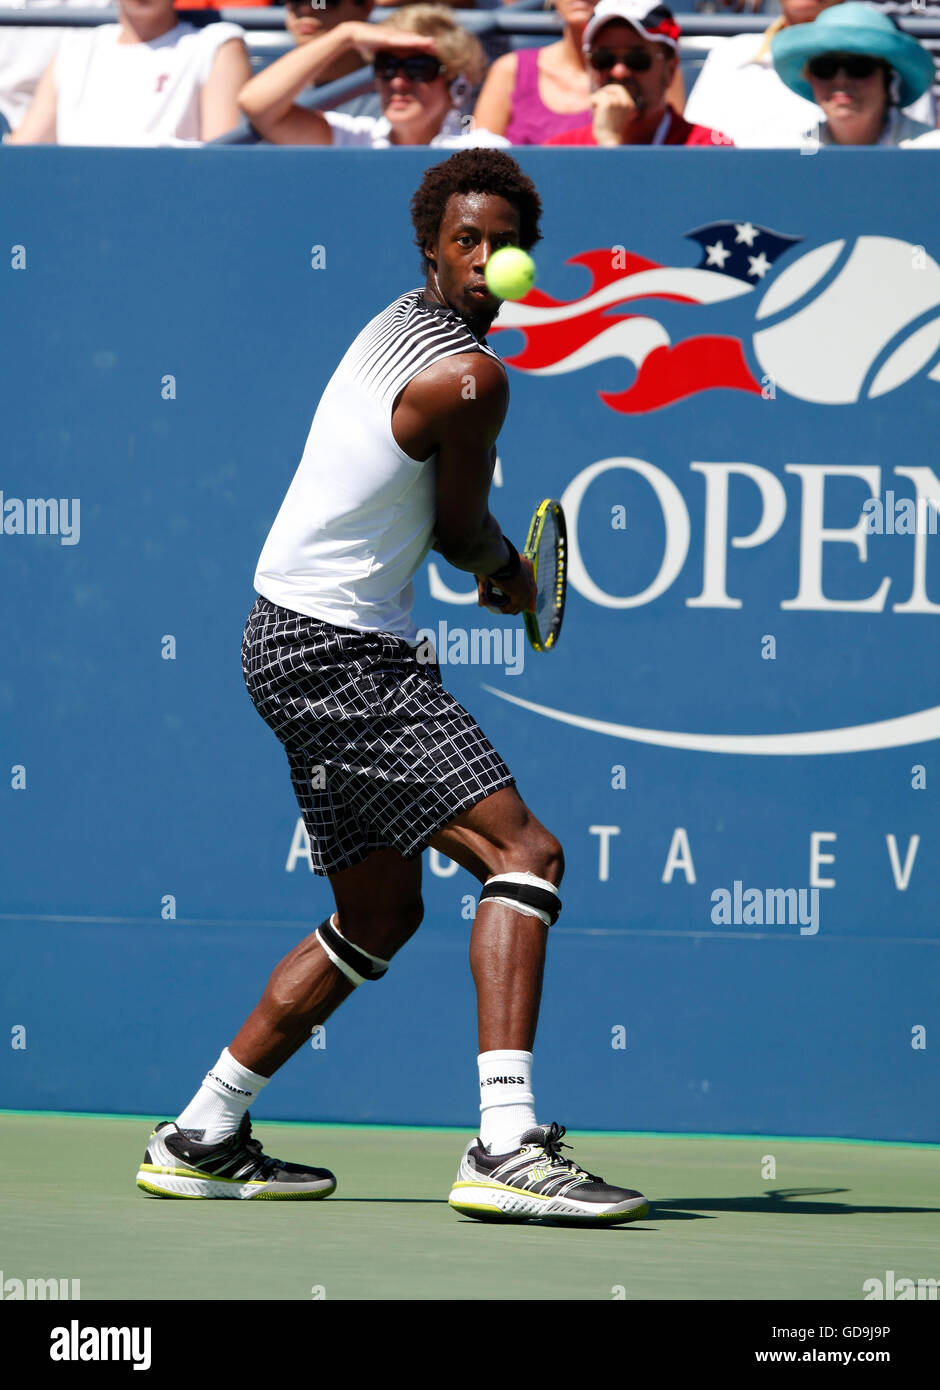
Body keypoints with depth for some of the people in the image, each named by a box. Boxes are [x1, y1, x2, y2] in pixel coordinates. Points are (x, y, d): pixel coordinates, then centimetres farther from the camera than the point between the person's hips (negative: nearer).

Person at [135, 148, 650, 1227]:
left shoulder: (401, 325, 13)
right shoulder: (469, 376, -18)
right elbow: (462, 531, -2)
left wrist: (495, 567, 13)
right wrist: (512, 572, 19)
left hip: (300, 642, 10)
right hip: (343, 658, -10)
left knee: (380, 914, 19)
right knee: (523, 853, -18)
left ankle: (200, 1139, 24)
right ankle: (506, 1145, -31)